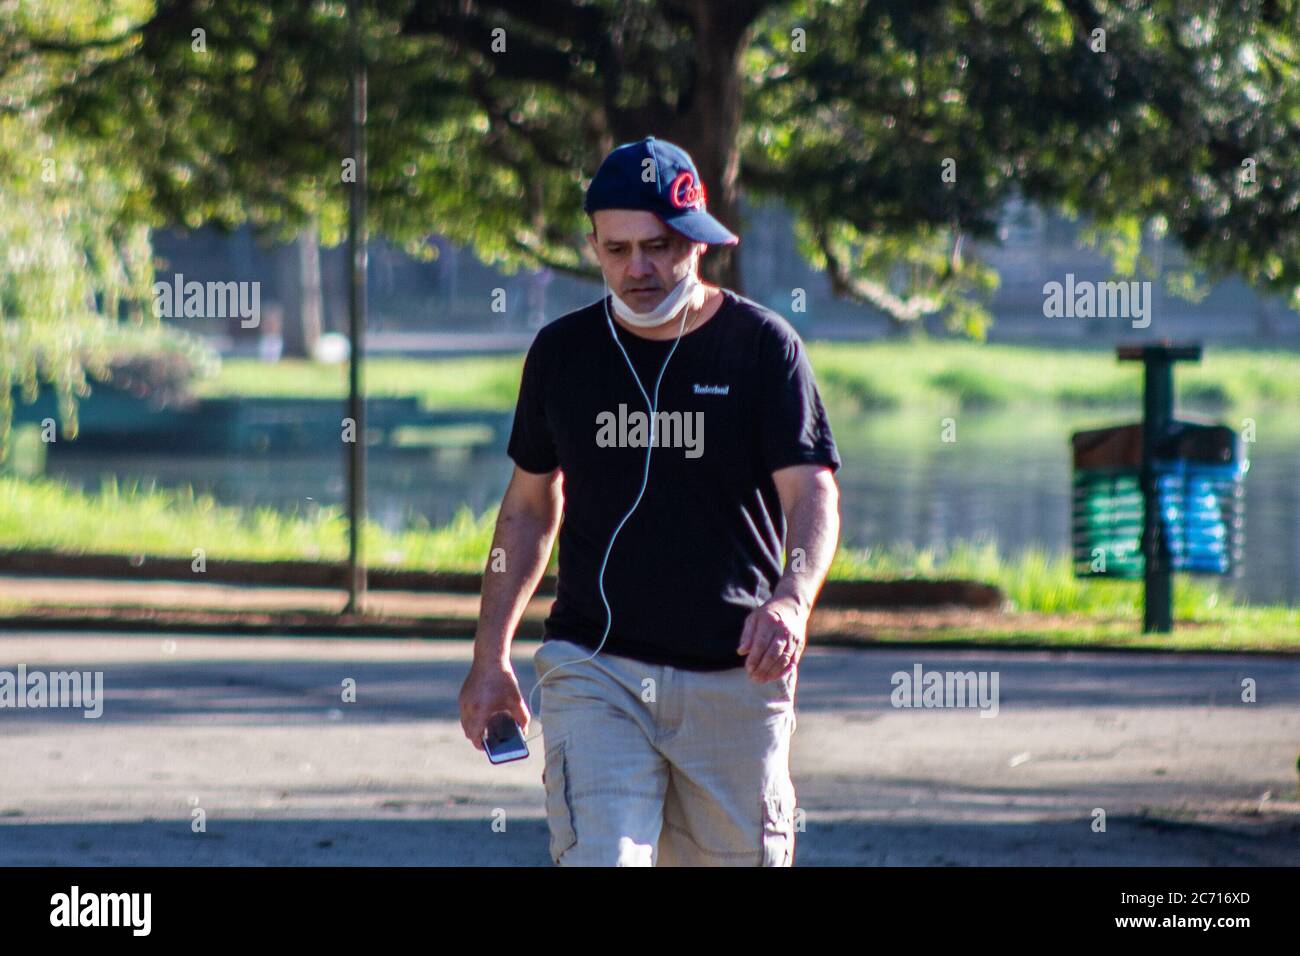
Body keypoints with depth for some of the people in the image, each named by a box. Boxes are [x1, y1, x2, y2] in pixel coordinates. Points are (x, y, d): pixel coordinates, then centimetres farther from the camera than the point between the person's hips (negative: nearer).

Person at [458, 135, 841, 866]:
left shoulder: (763, 346, -2)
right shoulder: (563, 352, 7)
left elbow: (812, 492, -11)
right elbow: (530, 507, 17)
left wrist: (792, 599, -31)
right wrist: (491, 656, 13)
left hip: (735, 678, -1)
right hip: (595, 671, 1)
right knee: (596, 858, -15)